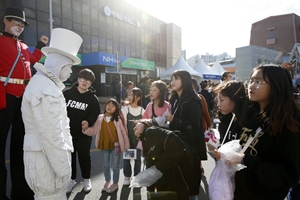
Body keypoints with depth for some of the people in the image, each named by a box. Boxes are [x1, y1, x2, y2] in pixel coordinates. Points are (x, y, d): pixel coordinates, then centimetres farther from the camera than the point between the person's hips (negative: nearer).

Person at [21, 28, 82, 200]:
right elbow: (50, 134, -24)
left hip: (49, 155, 10)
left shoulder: (47, 84, 15)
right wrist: (62, 167, -18)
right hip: (48, 158, -10)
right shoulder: (46, 89, -19)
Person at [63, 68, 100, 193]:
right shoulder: (67, 93, 0)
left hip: (83, 134, -2)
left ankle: (86, 179, 31)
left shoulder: (93, 98, -3)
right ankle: (71, 179, 34)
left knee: (84, 157, 12)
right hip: (67, 132, 2)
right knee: (69, 157, 15)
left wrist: (88, 122, -26)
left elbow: (95, 115, -7)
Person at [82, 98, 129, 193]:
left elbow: (124, 132, -3)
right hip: (104, 145, 3)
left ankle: (115, 183, 30)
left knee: (115, 166, 10)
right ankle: (108, 181, 41)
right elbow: (94, 130, 1)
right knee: (105, 165, 19)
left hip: (116, 145, -3)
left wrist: (126, 145, -3)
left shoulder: (118, 119, -8)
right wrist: (86, 128, -18)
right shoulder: (100, 118, 0)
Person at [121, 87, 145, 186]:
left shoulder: (142, 110, -2)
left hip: (138, 138, 1)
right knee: (126, 157, 8)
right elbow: (123, 124, -7)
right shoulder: (125, 109, -4)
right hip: (127, 137, 0)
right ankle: (127, 177, 26)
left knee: (137, 158, 10)